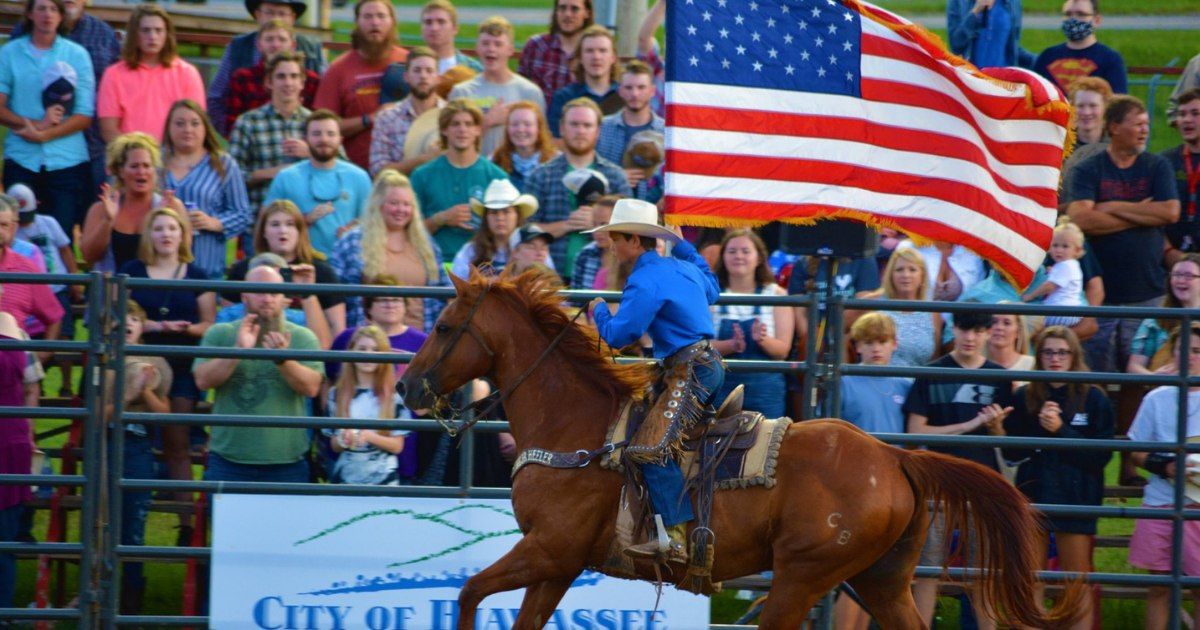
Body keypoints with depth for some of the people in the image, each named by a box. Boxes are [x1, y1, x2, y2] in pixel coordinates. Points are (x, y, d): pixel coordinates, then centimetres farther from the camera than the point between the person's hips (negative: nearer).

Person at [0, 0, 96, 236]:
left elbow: (84, 116, 0)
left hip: (67, 161, 0)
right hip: (21, 160, 1)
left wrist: (44, 135, -12)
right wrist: (36, 124, -15)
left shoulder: (77, 55, 5)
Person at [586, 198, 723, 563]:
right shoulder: (683, 268, 15)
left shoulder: (646, 280, -13)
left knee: (652, 446, -21)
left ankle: (677, 538, -33)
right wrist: (685, 248, 45)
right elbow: (711, 290, 38)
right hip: (710, 364, 11)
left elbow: (618, 335, -16)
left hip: (692, 371, -11)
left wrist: (599, 312, 5)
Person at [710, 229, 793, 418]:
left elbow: (782, 351, 0)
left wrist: (763, 340, -21)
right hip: (721, 387, 0)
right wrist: (731, 345, -23)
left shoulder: (776, 294, 6)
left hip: (765, 388, 0)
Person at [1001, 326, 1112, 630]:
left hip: (1076, 497, -3)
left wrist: (1060, 431, -16)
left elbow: (1101, 455, -8)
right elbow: (1010, 451, -1)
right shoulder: (1024, 398, 5)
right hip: (1033, 494, 3)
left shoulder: (1094, 399, -2)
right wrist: (1039, 428, -16)